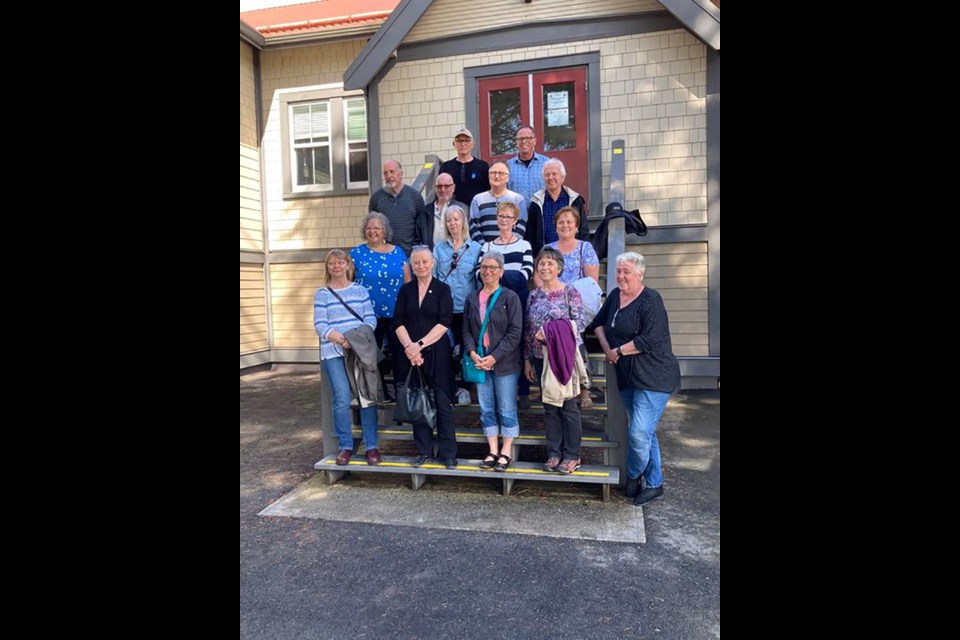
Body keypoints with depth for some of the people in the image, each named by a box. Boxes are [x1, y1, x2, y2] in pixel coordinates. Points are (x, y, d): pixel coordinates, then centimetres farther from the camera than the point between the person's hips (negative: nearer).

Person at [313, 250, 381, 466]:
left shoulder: (360, 290, 12)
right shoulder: (322, 294, 8)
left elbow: (371, 319, 5)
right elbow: (320, 325, 0)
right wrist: (342, 340, -15)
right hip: (333, 352, -1)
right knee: (342, 399, -8)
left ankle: (371, 446, 8)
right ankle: (345, 446, 7)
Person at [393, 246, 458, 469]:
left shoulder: (442, 289, 2)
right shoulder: (406, 290, 10)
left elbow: (445, 323, -7)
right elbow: (398, 322, 3)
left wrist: (420, 344, -13)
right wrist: (409, 347, -12)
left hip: (437, 352, -3)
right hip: (411, 353, 3)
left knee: (442, 403, -2)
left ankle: (448, 453, 8)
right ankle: (424, 451, 18)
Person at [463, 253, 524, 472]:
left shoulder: (510, 297, -5)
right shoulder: (472, 298, 9)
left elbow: (515, 332, -10)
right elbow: (466, 329, 8)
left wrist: (495, 357, -16)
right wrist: (472, 352, -9)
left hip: (504, 363, -4)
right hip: (479, 361, 4)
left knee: (506, 409, 4)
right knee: (486, 408, 10)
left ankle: (506, 452, 17)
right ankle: (493, 451, 23)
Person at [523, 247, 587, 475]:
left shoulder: (570, 292, -4)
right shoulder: (534, 295, 9)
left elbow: (580, 323, -11)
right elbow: (528, 330, 11)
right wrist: (527, 360, 10)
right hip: (542, 358, 5)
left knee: (569, 407, 1)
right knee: (550, 407, 10)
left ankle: (572, 456, 13)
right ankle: (554, 453, 20)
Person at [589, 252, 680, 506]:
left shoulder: (651, 300, -13)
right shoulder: (615, 296, 9)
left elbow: (649, 340, -22)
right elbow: (598, 322, 21)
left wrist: (618, 351, -12)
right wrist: (606, 347, 4)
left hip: (653, 378, -8)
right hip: (627, 377, 8)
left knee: (639, 433, -9)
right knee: (645, 432, 15)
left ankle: (633, 476, 19)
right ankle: (654, 485, 28)